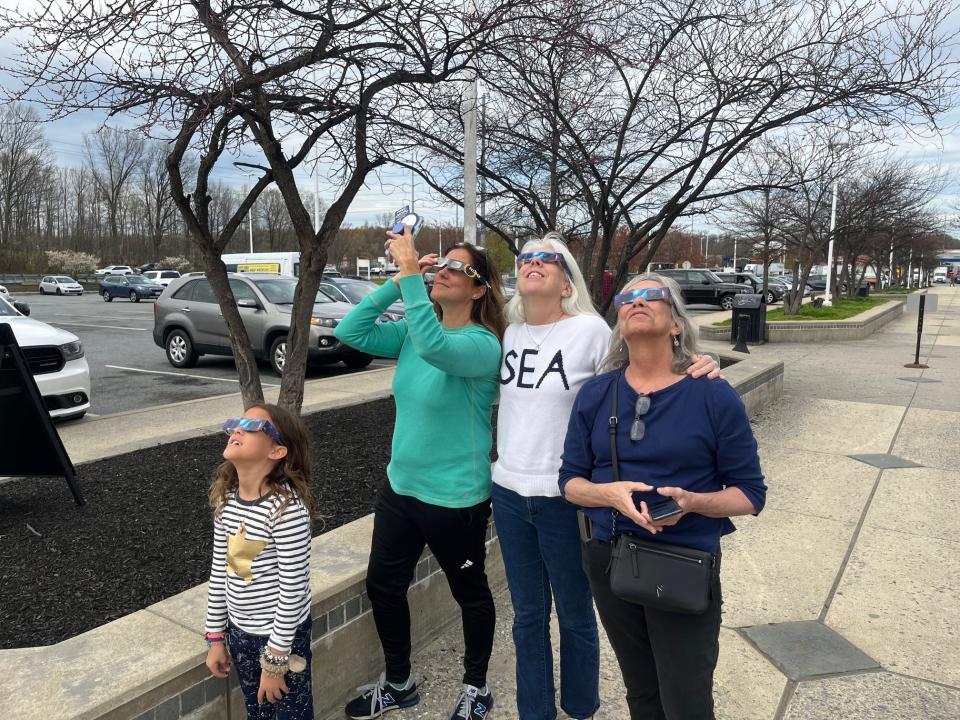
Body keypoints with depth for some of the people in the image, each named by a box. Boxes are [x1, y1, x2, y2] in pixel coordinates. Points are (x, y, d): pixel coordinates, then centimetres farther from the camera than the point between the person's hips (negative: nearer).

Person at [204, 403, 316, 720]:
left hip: (282, 634, -6)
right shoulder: (226, 500, -4)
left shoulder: (287, 508, -26)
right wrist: (216, 636, 10)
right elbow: (220, 571, 5)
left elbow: (293, 589, -22)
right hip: (240, 632, 7)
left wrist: (275, 660, -16)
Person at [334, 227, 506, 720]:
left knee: (470, 594, 15)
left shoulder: (483, 345, -20)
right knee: (382, 585, 16)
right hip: (400, 486, 7)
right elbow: (350, 331, -8)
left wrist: (410, 272, -37)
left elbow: (434, 346, -40)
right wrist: (397, 281, -14)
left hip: (456, 498, -7)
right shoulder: (412, 332, 2)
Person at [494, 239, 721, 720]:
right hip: (509, 492, 5)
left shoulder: (591, 330, -12)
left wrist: (695, 368, -21)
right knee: (528, 617, 18)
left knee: (574, 617, 15)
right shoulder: (510, 333, 4)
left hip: (565, 498, -4)